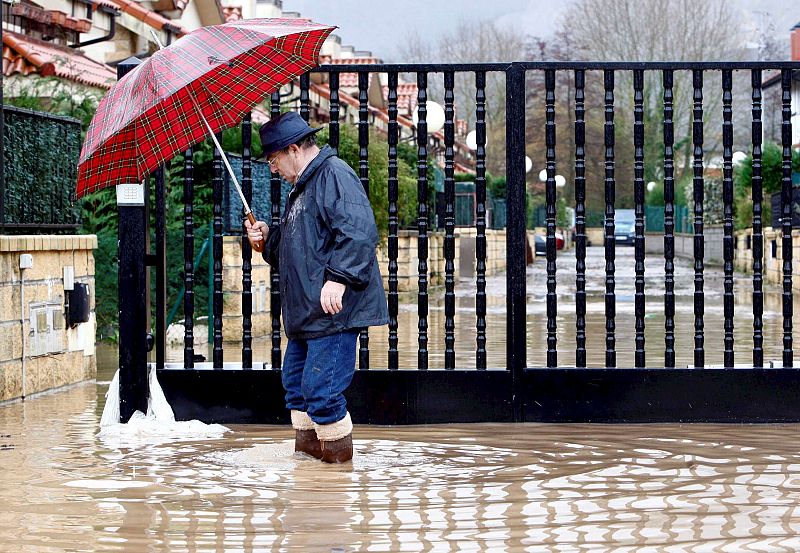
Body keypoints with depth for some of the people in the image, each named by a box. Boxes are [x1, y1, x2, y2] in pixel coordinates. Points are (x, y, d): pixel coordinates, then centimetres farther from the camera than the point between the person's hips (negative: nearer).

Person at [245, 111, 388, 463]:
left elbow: (358, 234, -23)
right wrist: (268, 237, 14)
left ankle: (337, 451, 2)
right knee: (295, 382, 17)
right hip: (306, 314, 11)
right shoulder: (302, 187, 22)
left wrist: (338, 278, -29)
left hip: (332, 312, -11)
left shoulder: (334, 175, -12)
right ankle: (306, 446, 28)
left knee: (320, 389, -10)